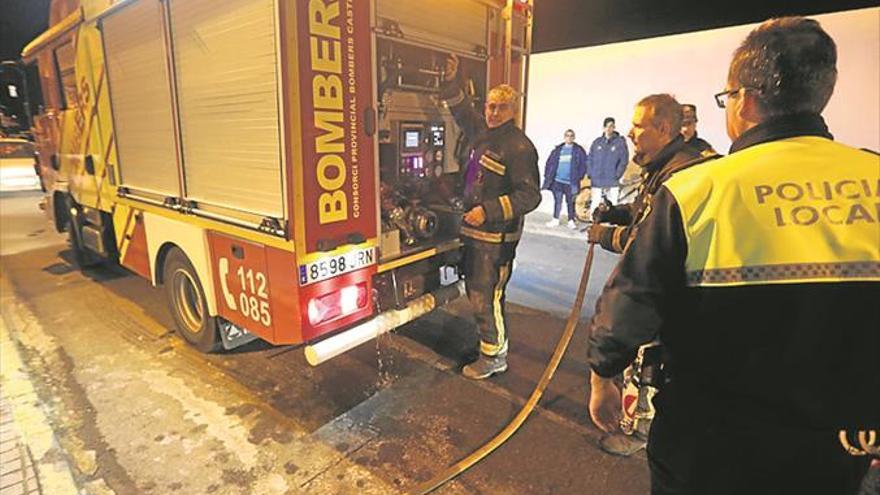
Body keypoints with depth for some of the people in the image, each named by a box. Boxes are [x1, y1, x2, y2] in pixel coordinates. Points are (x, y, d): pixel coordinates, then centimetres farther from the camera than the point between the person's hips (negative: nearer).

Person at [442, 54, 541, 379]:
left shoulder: (520, 146, -15)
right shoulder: (482, 132, 10)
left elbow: (530, 196, -19)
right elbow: (461, 109, 28)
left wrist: (488, 211, -25)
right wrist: (451, 82, 14)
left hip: (497, 237, -9)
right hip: (475, 231, 9)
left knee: (486, 296, -3)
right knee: (474, 289, 18)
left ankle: (493, 357, 15)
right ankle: (493, 341, 36)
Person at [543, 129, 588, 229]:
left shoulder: (579, 150, 2)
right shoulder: (558, 150, 9)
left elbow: (583, 165, -1)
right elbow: (550, 163, 10)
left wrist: (578, 177, -10)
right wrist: (548, 176, 1)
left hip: (571, 182, -2)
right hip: (557, 180, 2)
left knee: (570, 202, 4)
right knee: (557, 201, 9)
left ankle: (571, 221, 12)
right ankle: (555, 220, 18)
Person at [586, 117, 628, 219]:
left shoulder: (620, 142, 1)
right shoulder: (597, 142, 10)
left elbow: (624, 160, -2)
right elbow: (589, 159, 13)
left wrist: (617, 175, -10)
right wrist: (590, 174, 3)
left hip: (612, 183, -2)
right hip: (596, 182, 3)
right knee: (594, 206, 4)